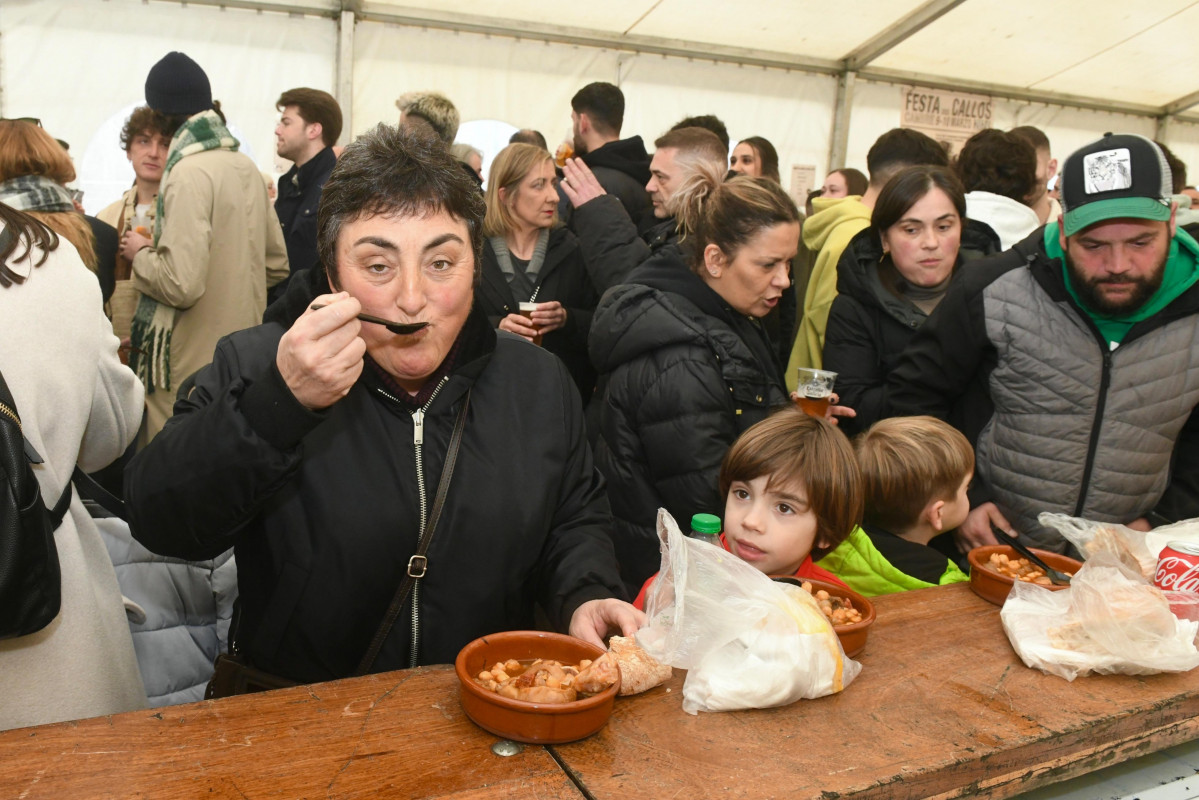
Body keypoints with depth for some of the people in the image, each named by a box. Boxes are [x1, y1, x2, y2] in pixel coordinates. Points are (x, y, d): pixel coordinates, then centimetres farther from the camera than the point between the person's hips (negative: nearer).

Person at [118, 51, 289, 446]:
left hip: (190, 373, -8)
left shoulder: (189, 173, -16)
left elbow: (180, 283, -23)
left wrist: (141, 254, -5)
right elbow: (276, 265, 14)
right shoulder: (245, 167, 7)